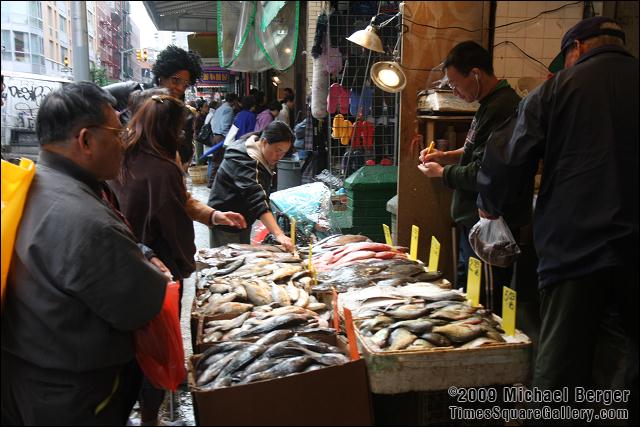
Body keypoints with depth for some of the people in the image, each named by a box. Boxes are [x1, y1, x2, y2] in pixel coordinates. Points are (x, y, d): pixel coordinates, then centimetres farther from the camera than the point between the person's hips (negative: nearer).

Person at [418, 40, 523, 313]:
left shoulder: (501, 109, -21)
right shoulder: (492, 104, 13)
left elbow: (483, 175, -24)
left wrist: (442, 173, -9)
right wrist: (448, 156, 11)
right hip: (475, 222, 11)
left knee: (484, 309, -1)